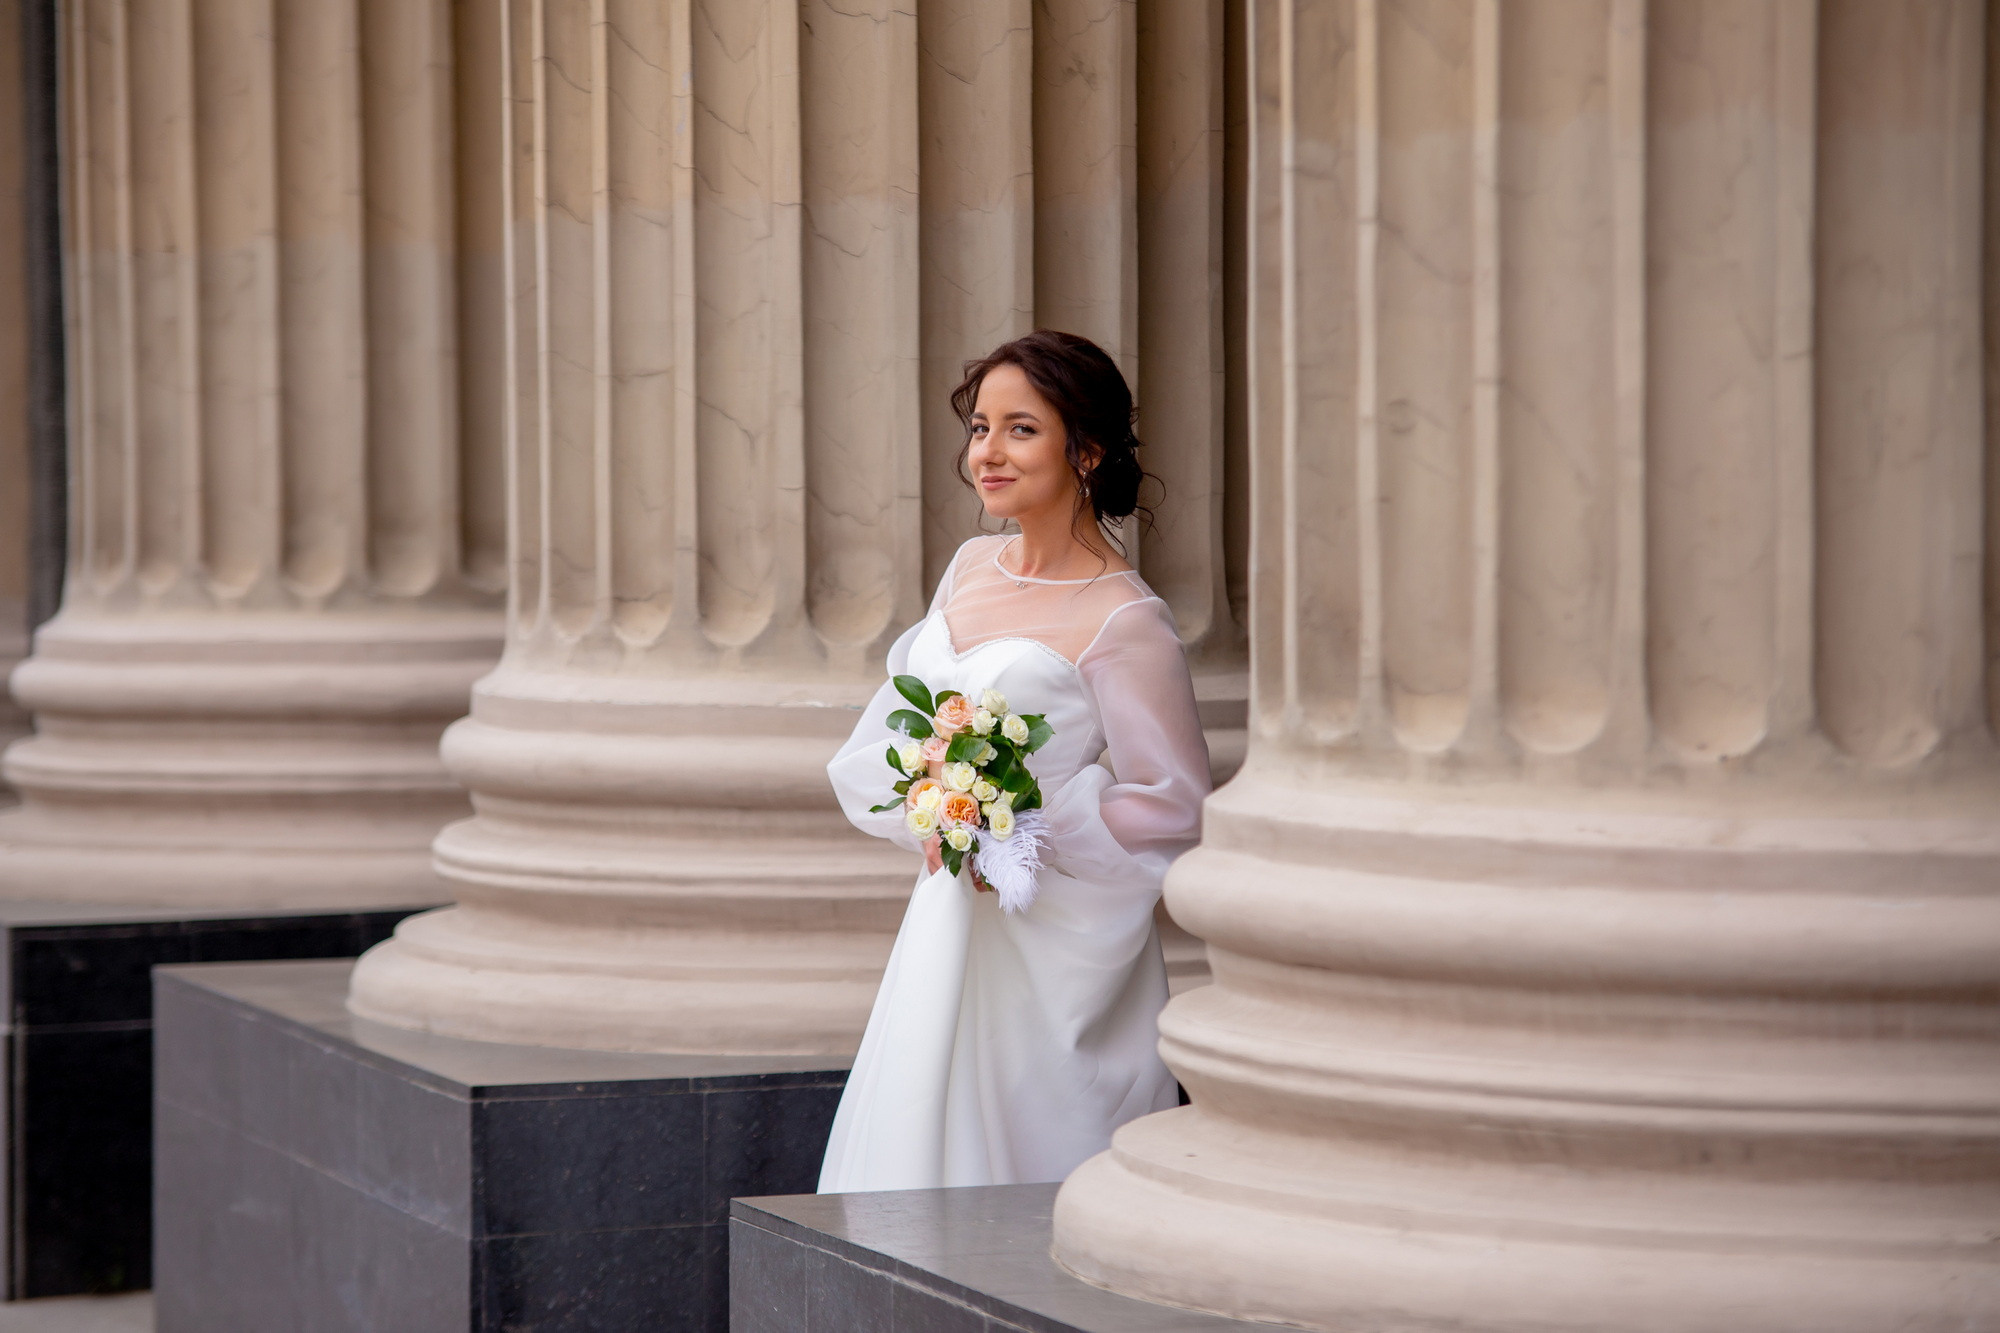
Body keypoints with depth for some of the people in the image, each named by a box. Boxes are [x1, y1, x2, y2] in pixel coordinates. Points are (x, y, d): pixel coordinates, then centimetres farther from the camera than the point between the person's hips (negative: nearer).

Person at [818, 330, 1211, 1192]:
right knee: (919, 1148, 11)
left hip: (1052, 951, -7)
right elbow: (895, 733, 15)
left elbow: (1172, 811, -13)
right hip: (946, 920, 7)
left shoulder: (1124, 623, -15)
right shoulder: (971, 569, 7)